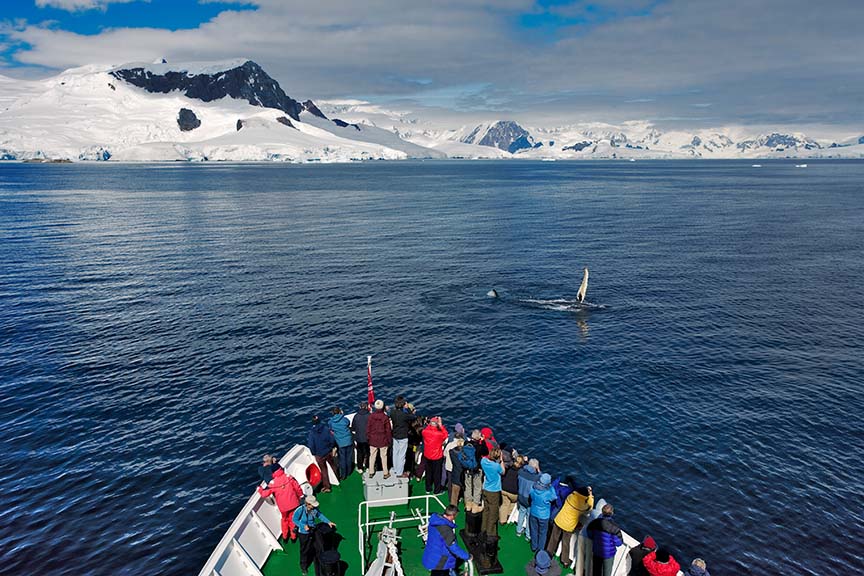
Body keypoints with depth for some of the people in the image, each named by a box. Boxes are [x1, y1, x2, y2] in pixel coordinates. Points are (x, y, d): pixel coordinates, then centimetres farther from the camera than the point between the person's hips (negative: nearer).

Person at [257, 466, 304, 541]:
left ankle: (285, 536, 39)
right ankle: (293, 536, 31)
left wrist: (259, 488, 13)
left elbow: (264, 494, -8)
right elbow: (297, 487, -10)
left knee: (285, 519, 25)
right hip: (293, 503, 0)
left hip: (283, 506, 0)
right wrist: (300, 495, 8)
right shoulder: (289, 477, -17)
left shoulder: (272, 483, -17)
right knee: (293, 519, 19)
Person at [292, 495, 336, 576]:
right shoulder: (300, 510, -32)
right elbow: (295, 520, -17)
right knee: (304, 550, 13)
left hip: (313, 530, 4)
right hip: (303, 533, -4)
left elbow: (320, 515, -2)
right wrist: (303, 526, -28)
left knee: (314, 546, 23)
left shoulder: (314, 508, -19)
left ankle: (315, 559, 52)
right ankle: (303, 567, 37)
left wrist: (328, 522, -7)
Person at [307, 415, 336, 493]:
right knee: (333, 466, 25)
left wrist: (314, 453, 1)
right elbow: (332, 439, -12)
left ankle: (326, 487, 22)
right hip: (329, 452, 2)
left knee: (323, 470, 15)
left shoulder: (311, 433, -19)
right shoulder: (326, 428, -16)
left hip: (319, 455, -2)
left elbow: (311, 445, -17)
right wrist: (331, 447, 7)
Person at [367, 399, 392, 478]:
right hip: (383, 440, -2)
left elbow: (368, 428, 0)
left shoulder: (371, 416, -8)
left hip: (373, 440, 2)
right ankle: (385, 473, 15)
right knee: (383, 456, 8)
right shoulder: (385, 417, -14)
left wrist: (368, 437, 13)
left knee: (372, 456, 12)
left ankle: (371, 472, 19)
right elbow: (388, 430, -8)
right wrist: (389, 440, 3)